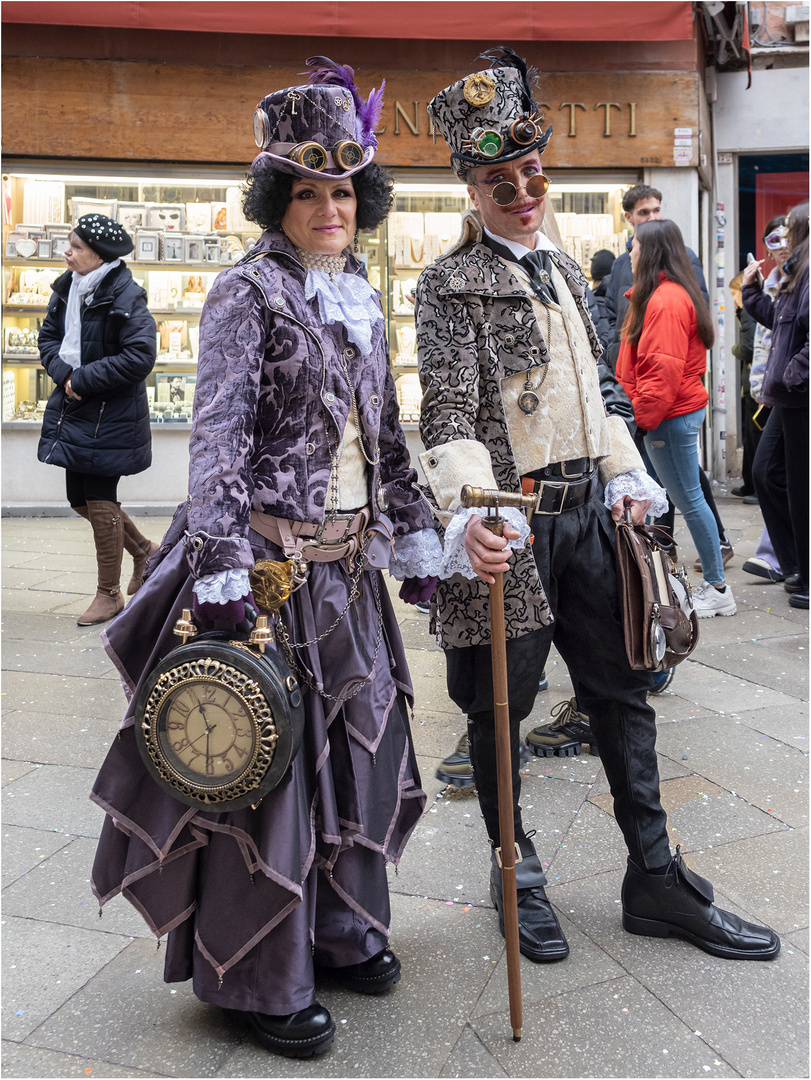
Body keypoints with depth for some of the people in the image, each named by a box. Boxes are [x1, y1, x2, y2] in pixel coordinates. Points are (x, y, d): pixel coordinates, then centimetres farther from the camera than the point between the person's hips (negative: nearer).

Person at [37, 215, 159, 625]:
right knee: (81, 500, 14)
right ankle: (145, 551, 36)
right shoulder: (67, 288, 7)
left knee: (100, 502, -1)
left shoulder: (126, 297, -16)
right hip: (73, 408, 8)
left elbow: (139, 357, -22)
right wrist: (64, 373, -6)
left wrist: (82, 379, -18)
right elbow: (49, 335, 14)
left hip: (111, 416, -8)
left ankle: (109, 592, 15)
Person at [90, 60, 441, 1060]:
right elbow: (216, 436, -16)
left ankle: (338, 928, 35)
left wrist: (414, 537, 16)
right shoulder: (248, 292, -9)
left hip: (347, 563, 8)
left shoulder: (359, 295, 13)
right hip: (270, 559, -8)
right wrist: (220, 570, -23)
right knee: (266, 758, 1)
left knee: (355, 743, 16)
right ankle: (260, 979, 18)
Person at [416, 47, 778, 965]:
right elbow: (449, 417, -18)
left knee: (621, 691, 11)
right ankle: (516, 876, 26)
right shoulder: (450, 285, -7)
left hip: (587, 509, 7)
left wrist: (627, 477, 13)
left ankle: (655, 880, 24)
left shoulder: (564, 268, 15)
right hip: (514, 523, -6)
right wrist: (469, 518, -33)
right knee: (500, 705, 6)